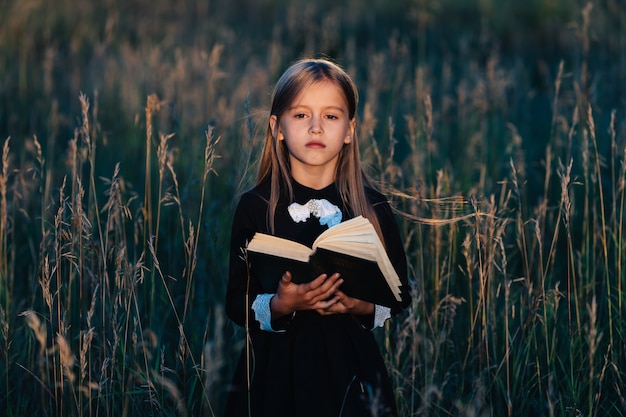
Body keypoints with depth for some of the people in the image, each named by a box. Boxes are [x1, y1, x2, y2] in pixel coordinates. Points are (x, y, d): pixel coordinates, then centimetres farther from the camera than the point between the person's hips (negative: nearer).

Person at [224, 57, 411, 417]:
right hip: (276, 369, -1)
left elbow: (400, 295, 4)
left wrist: (364, 307, -15)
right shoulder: (255, 207, -4)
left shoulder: (373, 208, -1)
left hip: (349, 368, 1)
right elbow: (237, 303, -4)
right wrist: (280, 305, -22)